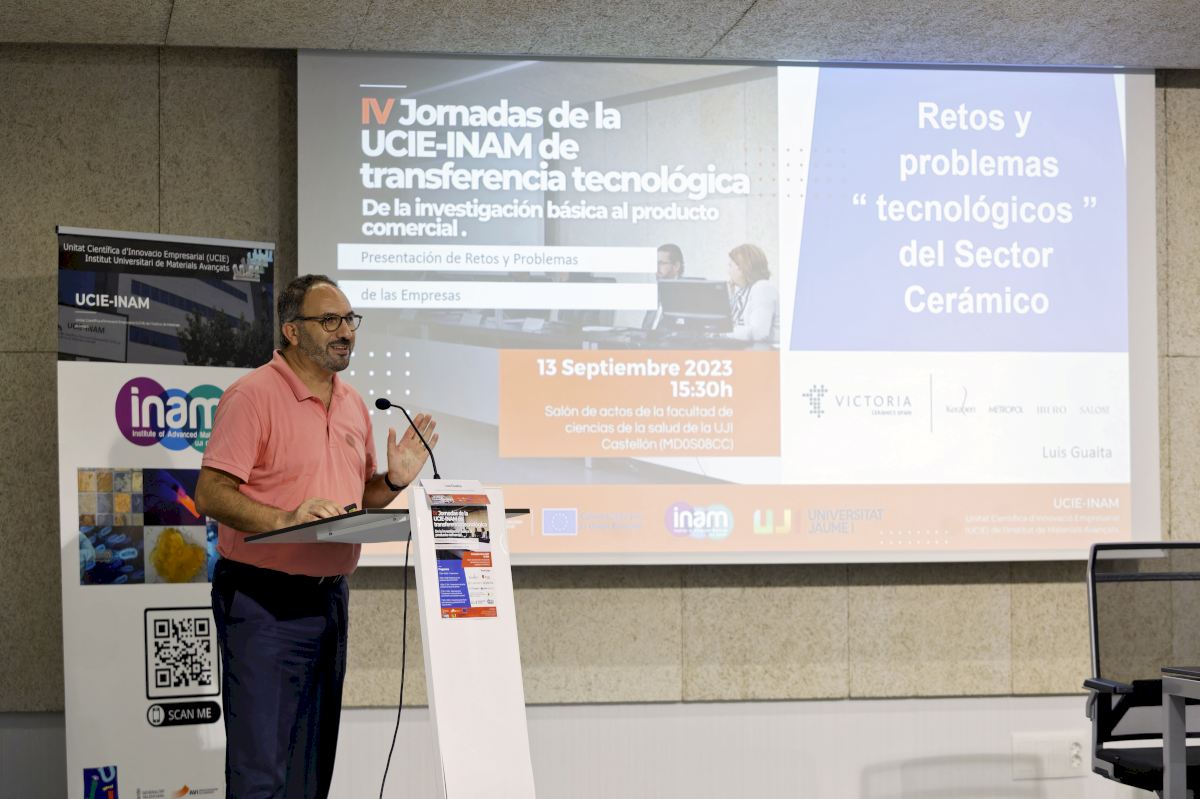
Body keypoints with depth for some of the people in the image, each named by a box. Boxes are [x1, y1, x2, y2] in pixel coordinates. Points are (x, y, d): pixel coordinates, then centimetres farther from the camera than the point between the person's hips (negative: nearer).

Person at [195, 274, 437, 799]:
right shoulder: (254, 395, -10)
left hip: (330, 596, 8)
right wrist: (285, 519, -30)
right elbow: (211, 495, -17)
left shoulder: (354, 406, 13)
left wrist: (394, 481, 1)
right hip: (262, 601, -8)